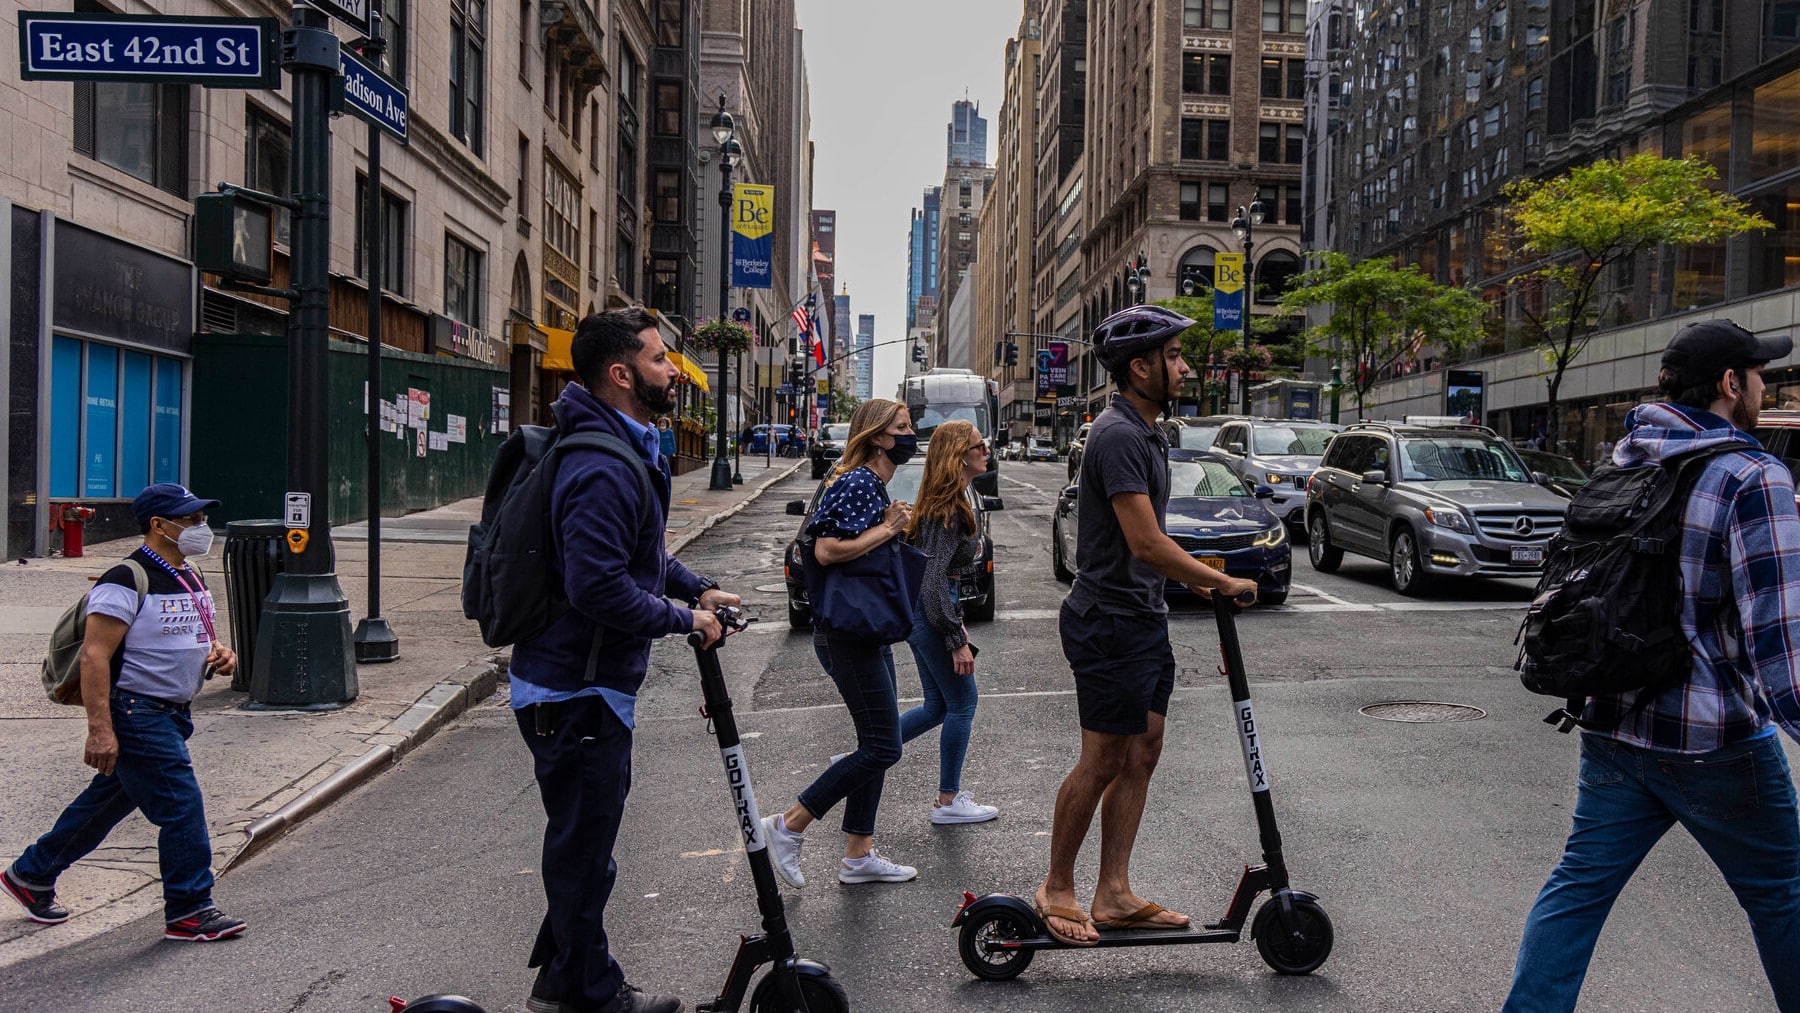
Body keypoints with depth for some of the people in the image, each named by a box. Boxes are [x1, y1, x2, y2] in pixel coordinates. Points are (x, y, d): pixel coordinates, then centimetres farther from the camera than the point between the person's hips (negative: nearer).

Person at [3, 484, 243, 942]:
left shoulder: (191, 577, 13)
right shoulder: (127, 581, -17)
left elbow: (200, 638, 26)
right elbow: (95, 655, -22)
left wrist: (220, 654, 2)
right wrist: (99, 728, -27)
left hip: (172, 715, 10)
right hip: (135, 714, -10)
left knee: (107, 802, 20)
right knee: (182, 807, -7)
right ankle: (189, 911, 4)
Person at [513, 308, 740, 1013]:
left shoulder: (626, 452, 12)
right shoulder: (603, 470, -25)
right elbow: (598, 585, -32)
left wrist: (698, 589, 11)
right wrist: (683, 620, -20)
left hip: (587, 684, 11)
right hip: (577, 693, -11)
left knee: (583, 841, 23)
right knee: (584, 848, 6)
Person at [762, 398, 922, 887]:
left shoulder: (875, 485, 16)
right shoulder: (858, 482, -16)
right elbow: (828, 550, -26)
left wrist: (892, 524, 6)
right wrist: (887, 528, -16)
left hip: (868, 634, 11)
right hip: (848, 634, -10)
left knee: (877, 745, 12)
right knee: (882, 747, -8)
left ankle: (858, 855, 20)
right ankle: (788, 826, 2)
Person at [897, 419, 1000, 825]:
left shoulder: (943, 502, 12)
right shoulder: (948, 508, -19)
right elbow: (934, 578, -23)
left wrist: (955, 621, 21)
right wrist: (957, 639, -21)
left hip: (921, 611, 10)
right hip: (930, 612, -10)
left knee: (937, 706, 16)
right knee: (962, 702, 2)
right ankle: (949, 801, 13)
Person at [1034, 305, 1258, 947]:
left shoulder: (1144, 433, 15)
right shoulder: (1119, 436, -18)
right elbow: (1146, 544, -25)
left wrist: (1193, 580, 17)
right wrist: (1223, 583, -15)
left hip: (1145, 618, 10)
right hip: (1111, 623, -10)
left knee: (1141, 756, 11)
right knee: (1103, 763, -2)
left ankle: (1113, 894, 18)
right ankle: (1057, 889, 14)